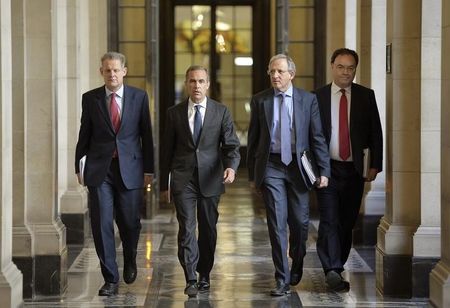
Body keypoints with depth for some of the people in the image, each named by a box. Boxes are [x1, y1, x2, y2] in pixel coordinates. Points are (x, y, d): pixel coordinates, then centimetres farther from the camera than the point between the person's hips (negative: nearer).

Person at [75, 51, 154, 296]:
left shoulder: (139, 97, 3)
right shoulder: (90, 98, 4)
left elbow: (146, 134, 5)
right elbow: (84, 135, 9)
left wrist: (148, 169, 3)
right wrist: (79, 167, 6)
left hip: (130, 168, 0)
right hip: (99, 169, 0)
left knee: (129, 222, 5)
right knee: (102, 224, -4)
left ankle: (130, 261, 36)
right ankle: (110, 279, 5)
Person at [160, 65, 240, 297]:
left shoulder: (221, 112, 3)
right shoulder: (174, 113, 5)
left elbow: (231, 145, 0)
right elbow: (167, 150, 9)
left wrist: (231, 166, -21)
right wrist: (164, 183, 9)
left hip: (210, 179, 1)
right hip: (183, 179, -1)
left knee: (208, 229, 9)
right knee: (187, 228, -10)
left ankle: (204, 276, 23)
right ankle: (191, 280, -9)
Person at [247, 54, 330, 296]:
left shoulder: (308, 100, 3)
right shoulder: (259, 101, 5)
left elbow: (317, 137, 3)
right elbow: (253, 139, 8)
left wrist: (324, 170, -3)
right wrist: (252, 174, 5)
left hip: (298, 166, 1)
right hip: (271, 167, 0)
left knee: (300, 222, 5)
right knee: (277, 223, -5)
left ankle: (296, 267, 32)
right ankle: (282, 280, 0)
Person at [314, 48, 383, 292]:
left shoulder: (366, 96, 5)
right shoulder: (317, 97, 2)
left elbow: (375, 133, 7)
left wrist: (375, 165, 0)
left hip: (354, 170, 2)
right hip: (327, 169, -2)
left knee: (347, 222, 8)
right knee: (330, 221, -11)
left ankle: (335, 266, 22)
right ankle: (333, 270, -15)